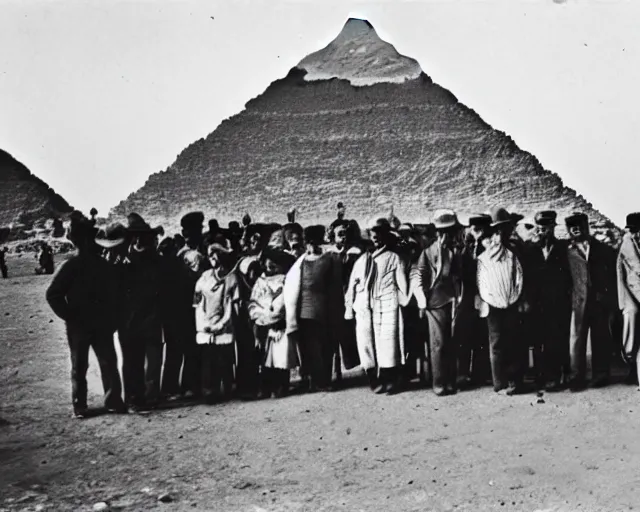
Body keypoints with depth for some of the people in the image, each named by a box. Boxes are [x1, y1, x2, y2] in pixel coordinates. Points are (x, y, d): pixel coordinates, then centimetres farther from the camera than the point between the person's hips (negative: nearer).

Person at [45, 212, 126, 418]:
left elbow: (113, 295, 10)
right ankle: (79, 406, 14)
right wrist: (69, 317, -12)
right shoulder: (72, 266, -9)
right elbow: (53, 294, -12)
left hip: (102, 325, 4)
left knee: (109, 363, 3)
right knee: (79, 367, 6)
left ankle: (113, 401, 12)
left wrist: (112, 320, 2)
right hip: (78, 326, -4)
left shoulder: (104, 266, 5)